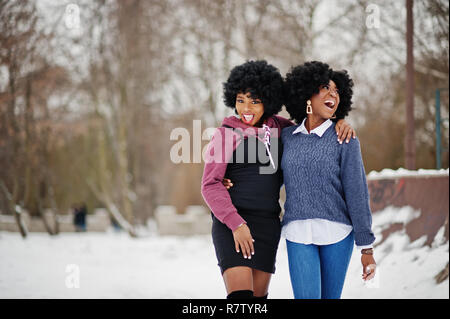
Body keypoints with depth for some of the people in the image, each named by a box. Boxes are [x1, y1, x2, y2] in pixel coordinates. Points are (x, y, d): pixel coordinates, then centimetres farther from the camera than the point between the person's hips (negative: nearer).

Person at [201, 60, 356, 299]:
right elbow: (210, 185, -8)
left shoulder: (275, 126, 9)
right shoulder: (226, 135, -4)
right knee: (240, 295, -17)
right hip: (231, 223, -5)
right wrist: (236, 224, -18)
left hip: (267, 224, 5)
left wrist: (339, 124, -1)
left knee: (259, 294, 8)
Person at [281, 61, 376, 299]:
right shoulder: (287, 137, 6)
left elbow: (357, 195, -5)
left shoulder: (345, 140, -3)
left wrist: (366, 248, -6)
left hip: (336, 233, -1)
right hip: (299, 234, 1)